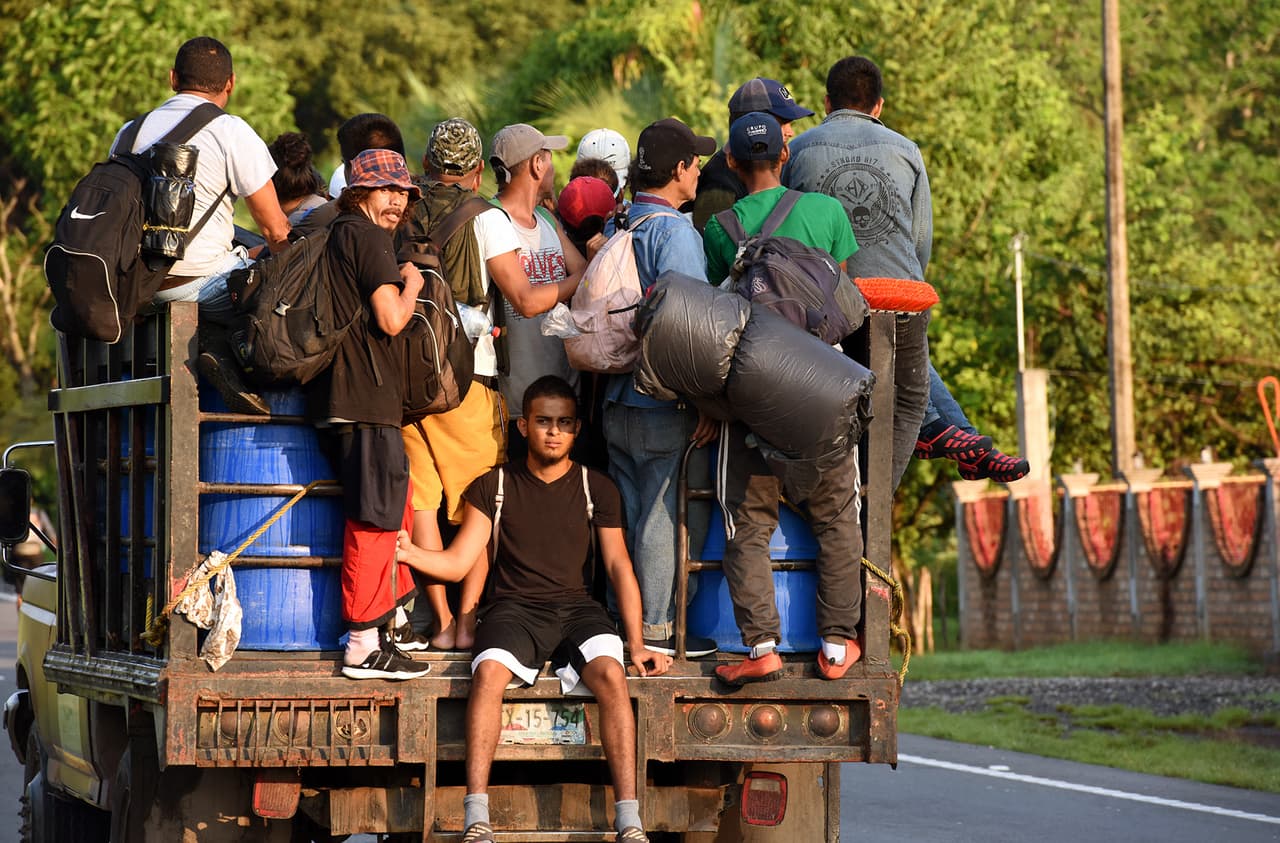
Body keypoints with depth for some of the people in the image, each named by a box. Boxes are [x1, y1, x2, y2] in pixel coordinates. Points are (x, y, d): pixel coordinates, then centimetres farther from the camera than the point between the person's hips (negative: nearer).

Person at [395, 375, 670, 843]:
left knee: (610, 672, -31)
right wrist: (410, 553, -17)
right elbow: (457, 560, 5)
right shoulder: (494, 486, 11)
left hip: (577, 607, 1)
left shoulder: (597, 489, 13)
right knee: (489, 672, -34)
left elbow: (618, 566, 8)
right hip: (513, 608, -1)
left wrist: (637, 644, -3)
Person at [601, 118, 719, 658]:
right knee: (660, 513, -3)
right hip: (663, 401, -8)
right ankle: (656, 629, 0)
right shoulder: (674, 231, -13)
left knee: (628, 513, 12)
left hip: (617, 398, 8)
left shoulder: (619, 227, 11)